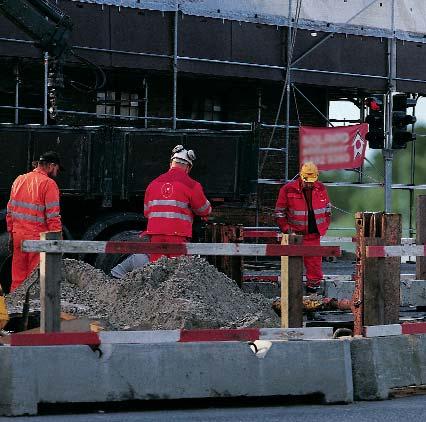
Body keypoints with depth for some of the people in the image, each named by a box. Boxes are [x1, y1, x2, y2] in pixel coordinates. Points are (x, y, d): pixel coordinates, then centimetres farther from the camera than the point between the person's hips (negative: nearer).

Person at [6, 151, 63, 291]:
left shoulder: (19, 180, 9)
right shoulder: (49, 184, -11)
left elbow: (10, 211, 13)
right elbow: (53, 217, -14)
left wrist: (11, 235, 20)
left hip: (18, 236, 6)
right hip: (38, 238, -6)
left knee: (17, 278, 11)